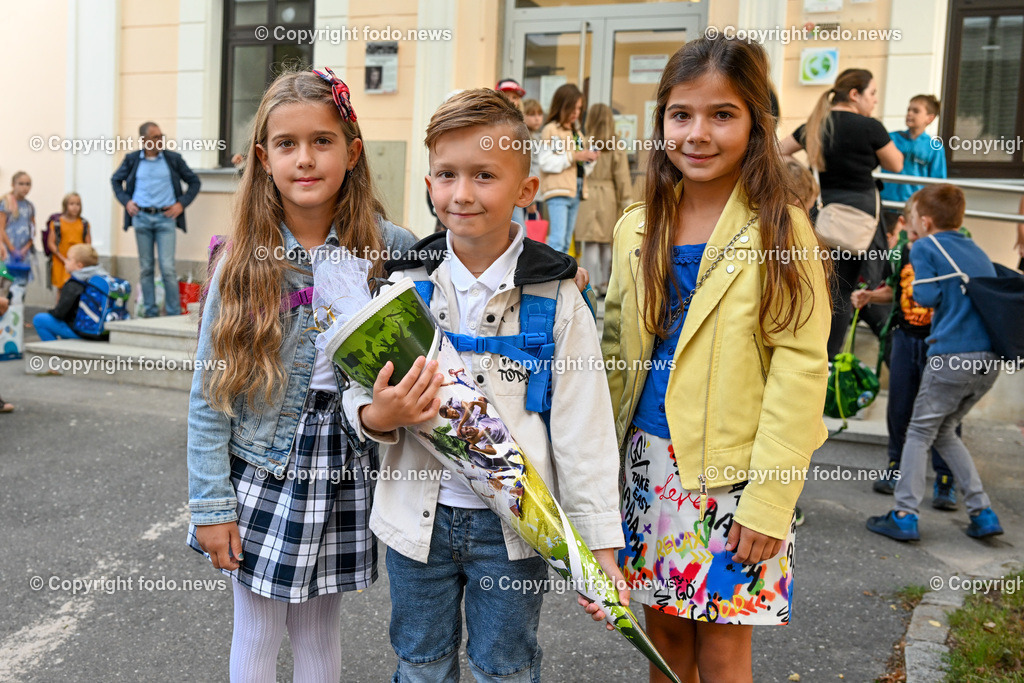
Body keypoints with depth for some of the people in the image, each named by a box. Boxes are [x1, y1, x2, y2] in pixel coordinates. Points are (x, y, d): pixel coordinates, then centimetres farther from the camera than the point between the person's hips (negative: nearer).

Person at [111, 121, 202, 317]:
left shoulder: (173, 159, 3)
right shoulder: (132, 159, 6)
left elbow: (194, 182, 11)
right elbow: (116, 180, 21)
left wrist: (182, 203, 0)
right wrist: (126, 201, 7)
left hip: (165, 218, -2)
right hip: (141, 217, 2)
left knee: (168, 268, -8)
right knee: (145, 268, 6)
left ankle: (174, 314, -1)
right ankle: (150, 313, 14)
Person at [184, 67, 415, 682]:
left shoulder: (389, 251, -6)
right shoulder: (243, 261, -6)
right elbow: (209, 394, -4)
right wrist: (211, 504, -4)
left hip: (343, 481, 0)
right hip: (261, 478, 0)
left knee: (320, 632, 16)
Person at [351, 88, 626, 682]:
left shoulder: (555, 295, -9)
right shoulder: (405, 282, -2)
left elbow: (584, 428, -8)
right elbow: (363, 393, 5)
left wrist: (601, 547, -9)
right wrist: (376, 418, -20)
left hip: (513, 524, -2)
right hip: (418, 515, 3)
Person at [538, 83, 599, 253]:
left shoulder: (577, 133, 22)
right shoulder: (550, 130, -1)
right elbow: (546, 163, -13)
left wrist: (590, 159, 2)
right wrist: (574, 156, -15)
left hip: (575, 192, 8)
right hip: (558, 191, -8)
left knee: (566, 242, 7)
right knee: (557, 239, -16)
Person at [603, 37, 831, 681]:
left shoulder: (780, 229, -9)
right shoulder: (638, 227, 6)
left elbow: (801, 367, -12)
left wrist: (770, 500, -16)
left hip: (734, 472, -4)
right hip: (650, 460, 4)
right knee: (664, 630, 17)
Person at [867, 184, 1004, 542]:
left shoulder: (925, 247, 0)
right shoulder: (976, 250, 20)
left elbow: (927, 296, -8)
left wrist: (915, 262, 9)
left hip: (954, 355, -7)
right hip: (992, 359, 7)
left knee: (919, 432, 4)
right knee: (944, 432, 19)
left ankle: (904, 516, 3)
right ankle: (982, 512, 15)